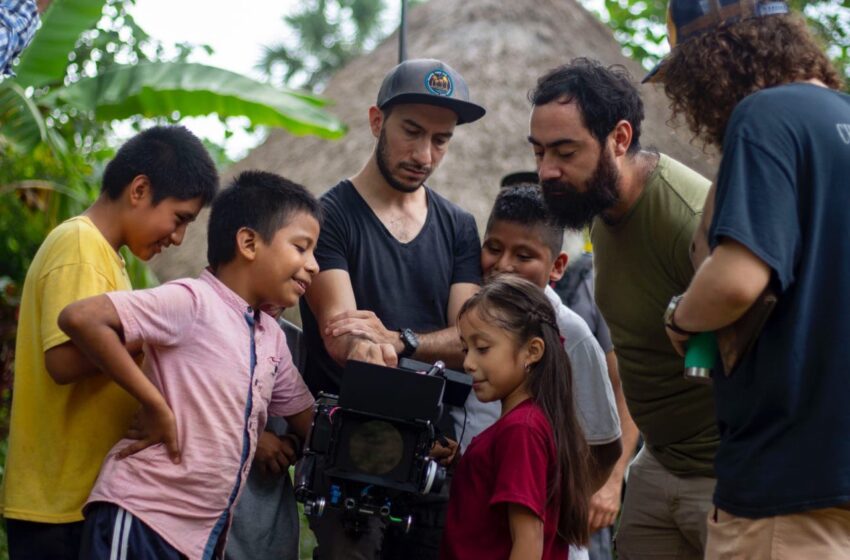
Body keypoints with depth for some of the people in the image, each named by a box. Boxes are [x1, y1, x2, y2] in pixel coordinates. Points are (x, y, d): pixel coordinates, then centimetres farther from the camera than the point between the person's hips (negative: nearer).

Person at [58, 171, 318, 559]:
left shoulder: (272, 338, 14)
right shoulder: (193, 301, -11)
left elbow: (310, 424, 21)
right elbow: (80, 318, -21)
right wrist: (155, 404, -18)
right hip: (142, 518, -8)